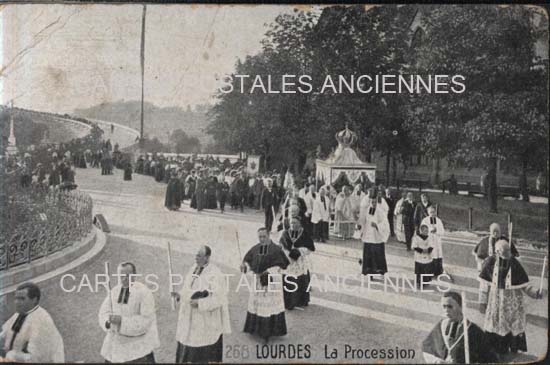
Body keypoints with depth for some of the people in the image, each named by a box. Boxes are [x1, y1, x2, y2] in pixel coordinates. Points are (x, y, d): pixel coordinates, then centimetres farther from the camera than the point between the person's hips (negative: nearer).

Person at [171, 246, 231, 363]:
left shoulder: (214, 274, -20)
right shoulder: (193, 269, 3)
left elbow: (218, 298, -20)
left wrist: (199, 303, -26)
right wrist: (180, 295, -6)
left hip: (205, 318, -7)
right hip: (190, 316, 7)